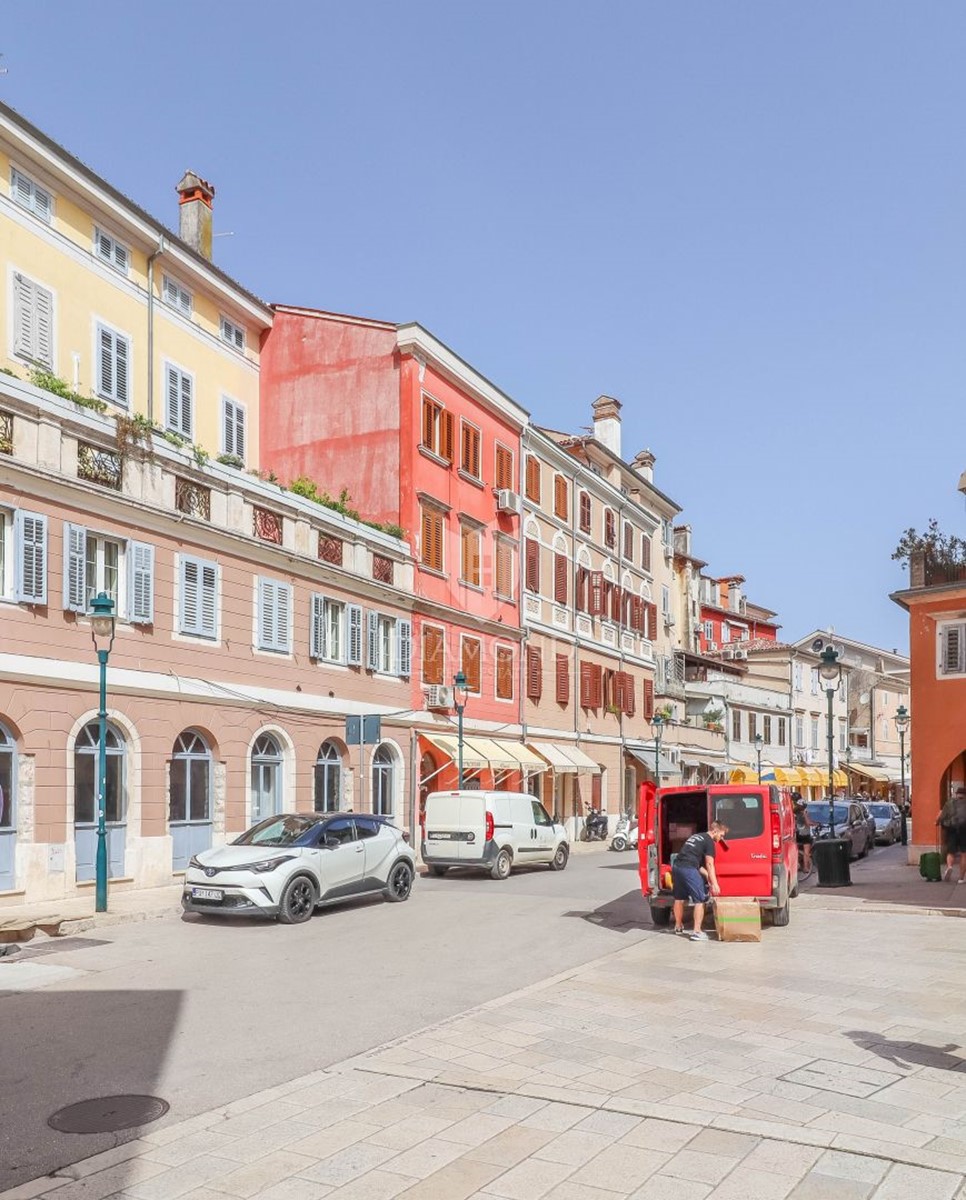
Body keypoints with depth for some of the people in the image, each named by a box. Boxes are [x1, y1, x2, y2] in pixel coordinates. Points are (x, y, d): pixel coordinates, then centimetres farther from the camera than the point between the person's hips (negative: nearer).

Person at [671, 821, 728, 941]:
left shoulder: (695, 836, 26)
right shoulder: (709, 842, 0)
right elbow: (709, 864, -8)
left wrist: (707, 876, 24)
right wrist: (714, 884, -10)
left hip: (677, 866, 9)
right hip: (688, 869, -9)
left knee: (679, 898, 23)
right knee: (700, 900, -1)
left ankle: (678, 926, 39)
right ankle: (697, 932, -6)